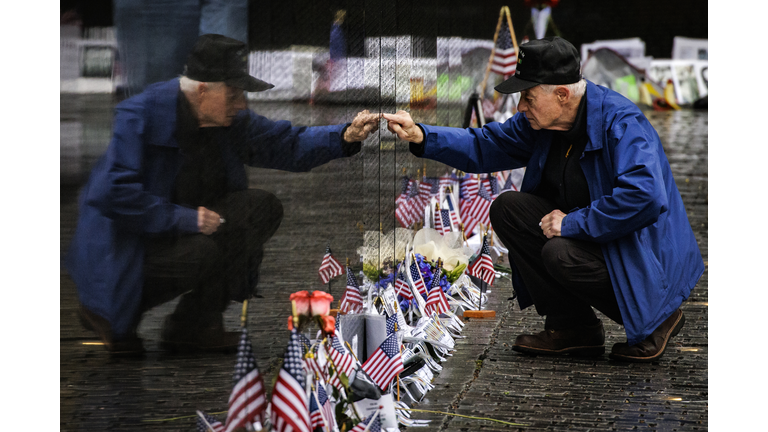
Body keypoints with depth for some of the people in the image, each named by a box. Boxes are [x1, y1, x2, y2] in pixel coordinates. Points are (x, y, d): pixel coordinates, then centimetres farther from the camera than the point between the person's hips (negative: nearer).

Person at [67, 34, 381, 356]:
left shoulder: (230, 120, 1)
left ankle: (193, 326, -3)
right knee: (204, 254, -33)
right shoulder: (140, 116, -22)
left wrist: (346, 137, -11)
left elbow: (286, 146, 6)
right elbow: (114, 193, -30)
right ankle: (109, 313, -7)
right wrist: (183, 218, -30)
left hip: (180, 227, 8)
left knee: (263, 208, -7)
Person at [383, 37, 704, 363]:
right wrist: (420, 135, -2)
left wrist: (573, 222, -29)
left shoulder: (622, 124, -26)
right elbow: (487, 146, 11)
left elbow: (645, 198, -39)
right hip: (587, 234, 8)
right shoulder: (541, 121, -1)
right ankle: (572, 326, 2)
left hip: (645, 260, -8)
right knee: (508, 209, -3)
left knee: (561, 254, -32)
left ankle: (654, 320, -7)